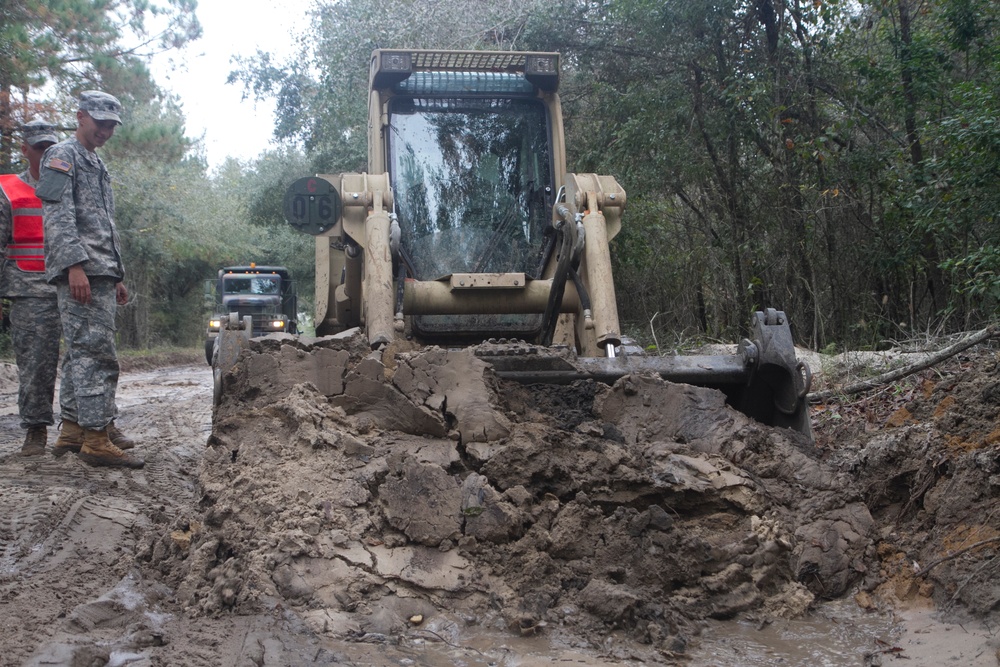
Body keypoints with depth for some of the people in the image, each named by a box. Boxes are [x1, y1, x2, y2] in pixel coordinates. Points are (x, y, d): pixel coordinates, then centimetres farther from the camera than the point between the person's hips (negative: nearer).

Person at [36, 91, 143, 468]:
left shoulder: (99, 167, 27)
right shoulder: (62, 156, -2)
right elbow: (58, 215, -15)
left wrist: (117, 276, 24)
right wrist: (75, 265, -24)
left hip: (100, 275, 10)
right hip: (78, 274, -10)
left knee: (80, 353, 11)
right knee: (97, 354, -13)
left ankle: (71, 432, 16)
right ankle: (96, 441, -12)